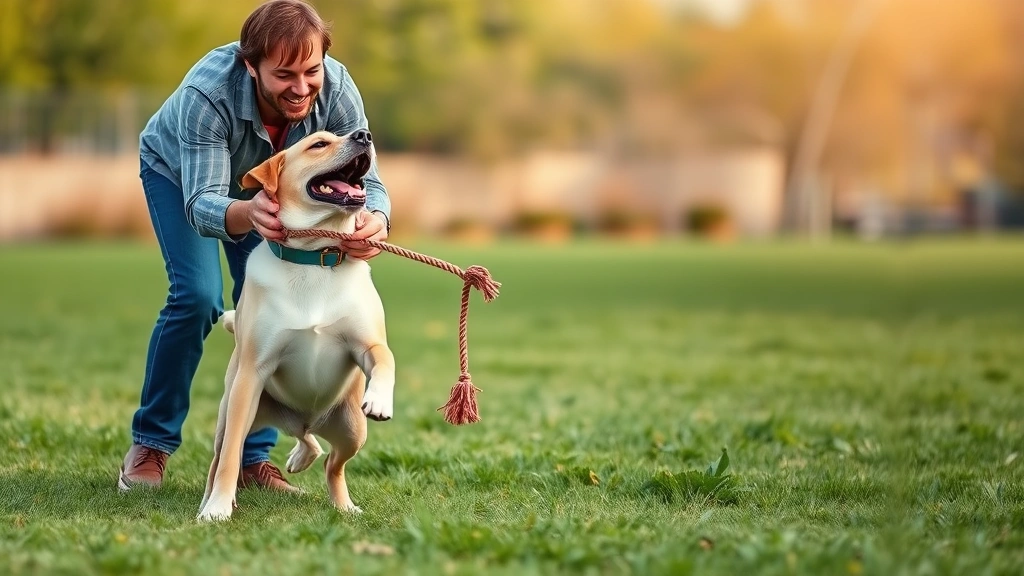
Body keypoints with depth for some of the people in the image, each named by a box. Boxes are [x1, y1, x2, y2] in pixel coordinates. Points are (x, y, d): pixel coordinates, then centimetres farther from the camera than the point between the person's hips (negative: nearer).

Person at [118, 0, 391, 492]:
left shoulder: (336, 89, -34)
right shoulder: (206, 92, -43)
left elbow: (367, 181, -36)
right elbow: (202, 204, -47)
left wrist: (375, 220, -61)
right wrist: (248, 214, -71)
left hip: (263, 183, 3)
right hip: (177, 171, -3)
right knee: (197, 297, -20)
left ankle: (252, 457, 3)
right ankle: (150, 443, -3)